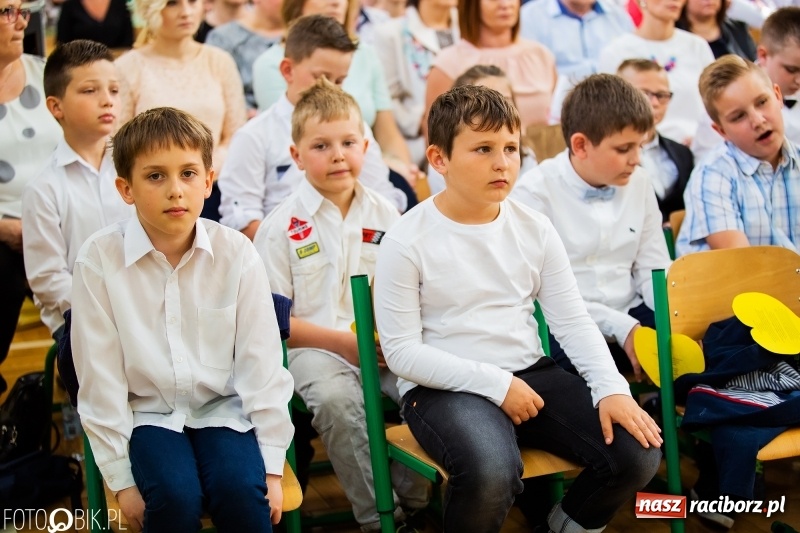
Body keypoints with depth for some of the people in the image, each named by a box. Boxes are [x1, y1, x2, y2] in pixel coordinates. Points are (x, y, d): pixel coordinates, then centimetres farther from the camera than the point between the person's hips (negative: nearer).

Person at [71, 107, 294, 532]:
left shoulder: (237, 253, -8)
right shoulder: (99, 259, -11)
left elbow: (261, 363, -4)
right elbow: (100, 378, -7)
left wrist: (271, 465, -5)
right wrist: (121, 478, -6)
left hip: (223, 408, 1)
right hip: (148, 413, -1)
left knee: (241, 490, -26)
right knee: (174, 496, -28)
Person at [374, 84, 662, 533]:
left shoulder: (535, 228, 5)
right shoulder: (407, 242, -9)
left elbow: (573, 322, 6)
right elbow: (402, 350, -10)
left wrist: (611, 389, -11)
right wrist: (495, 383, -17)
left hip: (531, 373, 5)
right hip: (446, 387, -5)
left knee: (639, 454, -11)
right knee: (491, 474, -36)